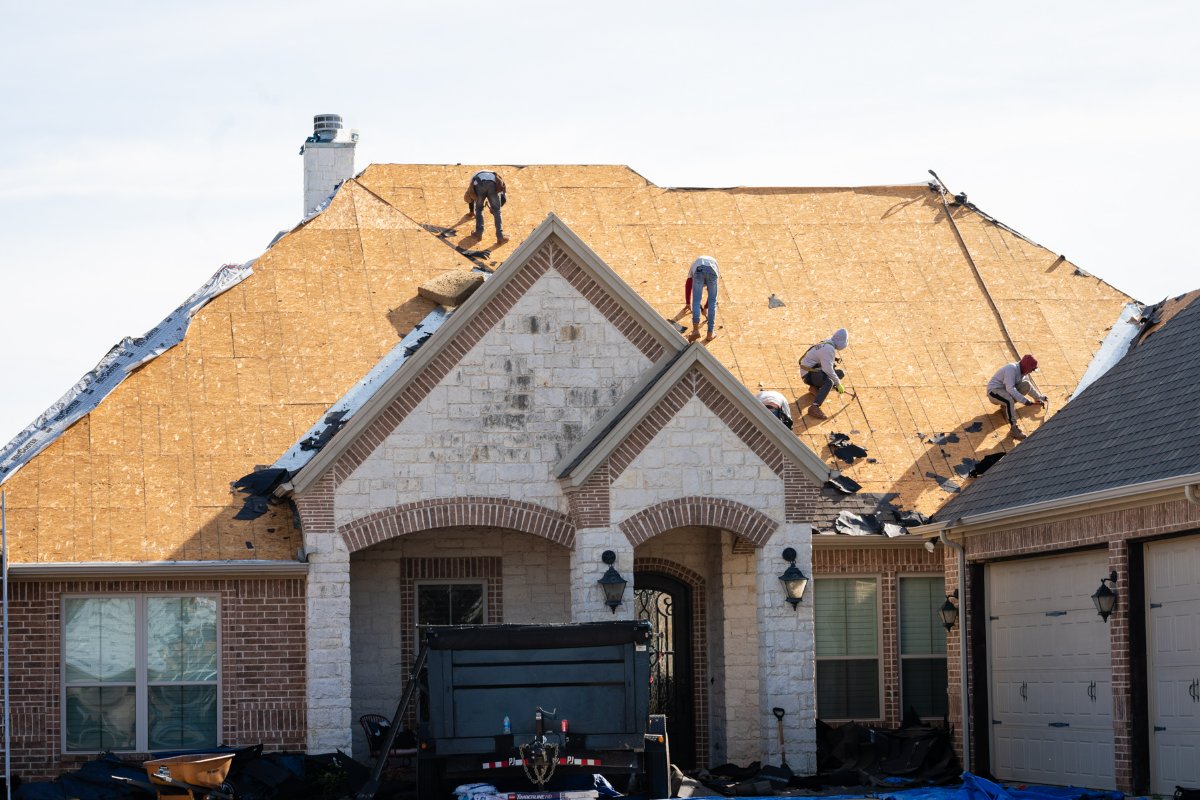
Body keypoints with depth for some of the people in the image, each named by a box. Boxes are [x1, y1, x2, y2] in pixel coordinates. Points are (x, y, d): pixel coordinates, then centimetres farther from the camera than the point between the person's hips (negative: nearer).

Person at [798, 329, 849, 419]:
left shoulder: (828, 343, 8)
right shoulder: (828, 349, -23)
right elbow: (828, 370, -27)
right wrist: (838, 384, -20)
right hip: (808, 374, -10)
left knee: (840, 373, 13)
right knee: (829, 382, -37)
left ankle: (816, 386, 12)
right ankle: (814, 408, -47)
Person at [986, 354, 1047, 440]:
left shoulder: (1023, 372, 4)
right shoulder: (1012, 369, -25)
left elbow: (1029, 387, 23)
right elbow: (1010, 389, -35)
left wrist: (1039, 397, 23)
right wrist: (1025, 401, -39)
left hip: (1006, 390, 9)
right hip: (994, 390, -9)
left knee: (1026, 385, -11)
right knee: (1009, 400, -38)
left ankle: (1005, 406, -2)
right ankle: (1014, 427, -37)